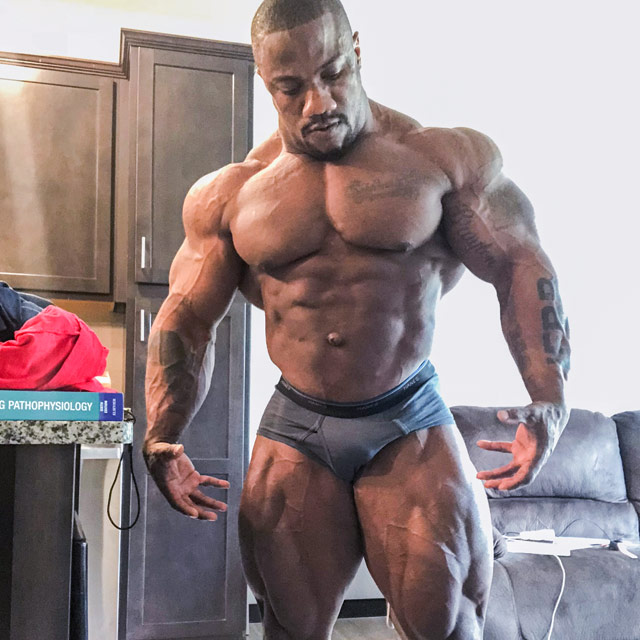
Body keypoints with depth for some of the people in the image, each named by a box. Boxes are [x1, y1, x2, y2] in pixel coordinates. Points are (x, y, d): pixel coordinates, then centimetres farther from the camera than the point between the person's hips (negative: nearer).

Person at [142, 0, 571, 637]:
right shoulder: (227, 194, 2)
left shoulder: (444, 156, -3)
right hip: (293, 431, 2)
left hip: (411, 427, -1)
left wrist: (549, 398, -18)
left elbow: (520, 266, -4)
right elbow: (186, 320, 5)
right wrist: (161, 439, -9)